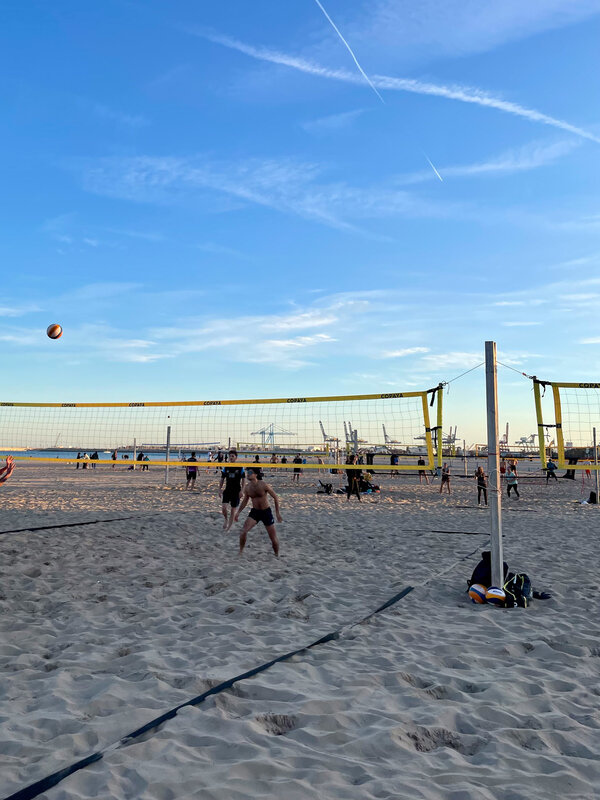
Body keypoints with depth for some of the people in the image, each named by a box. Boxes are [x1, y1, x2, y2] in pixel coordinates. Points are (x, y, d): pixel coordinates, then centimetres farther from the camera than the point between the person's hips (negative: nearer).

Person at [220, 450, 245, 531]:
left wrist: (242, 490, -9)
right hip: (227, 490, 2)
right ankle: (226, 519, 17)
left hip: (236, 491, -2)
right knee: (223, 508, -14)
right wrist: (220, 488, 3)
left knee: (233, 510, 3)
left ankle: (228, 527, 15)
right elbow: (222, 479, 11)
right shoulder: (226, 467, 4)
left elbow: (243, 479, -1)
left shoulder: (240, 468, -3)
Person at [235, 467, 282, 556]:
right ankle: (241, 551, 1)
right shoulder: (247, 487, -5)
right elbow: (245, 500, 13)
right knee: (243, 531, -17)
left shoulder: (263, 485, -18)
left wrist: (277, 512, -10)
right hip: (254, 511, 3)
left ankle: (277, 555, 25)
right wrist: (239, 512, 7)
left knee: (273, 538, 2)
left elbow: (275, 497, -10)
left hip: (266, 512, -3)